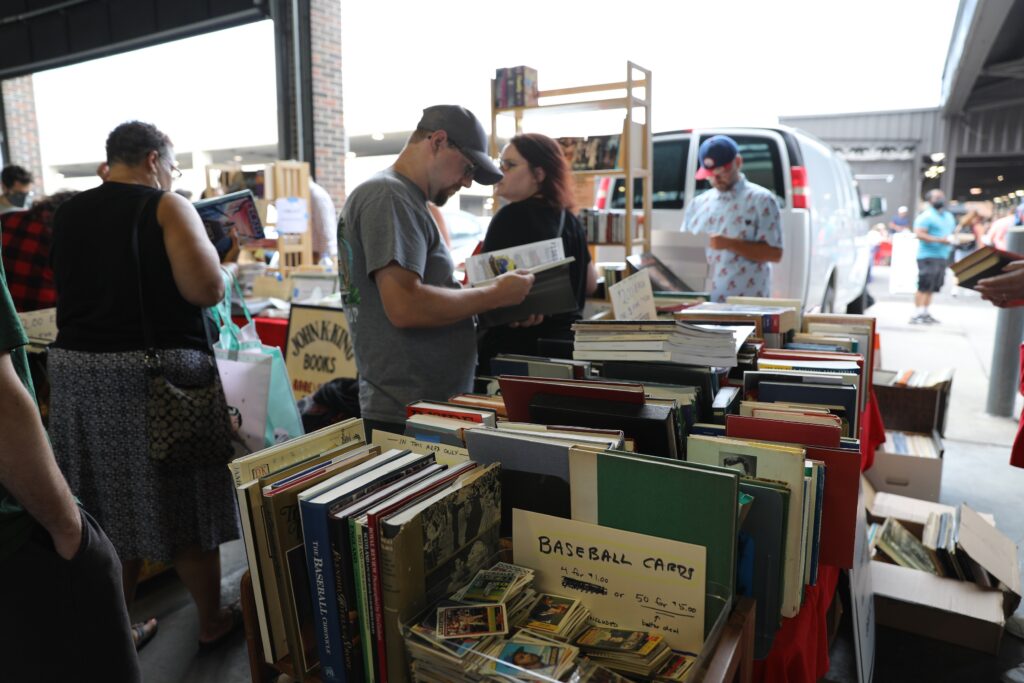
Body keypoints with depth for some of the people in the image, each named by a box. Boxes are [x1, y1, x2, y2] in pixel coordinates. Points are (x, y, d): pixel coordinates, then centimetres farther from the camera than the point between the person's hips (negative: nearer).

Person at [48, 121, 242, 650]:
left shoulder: (67, 214, 12)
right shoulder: (167, 207, -8)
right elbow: (207, 290, -17)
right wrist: (206, 248, 2)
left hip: (77, 369, 6)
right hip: (158, 371, -6)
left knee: (107, 510, 16)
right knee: (182, 505, 7)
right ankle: (213, 622, 25)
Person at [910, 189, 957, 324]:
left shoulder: (949, 217, 21)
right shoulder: (926, 216, -6)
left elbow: (952, 233, 31)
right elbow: (919, 234, -17)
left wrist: (953, 239, 7)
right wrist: (940, 240, -20)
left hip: (942, 256, 8)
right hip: (928, 256, -8)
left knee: (932, 287, 6)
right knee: (924, 286, -12)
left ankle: (925, 313, 11)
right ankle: (916, 315, -11)